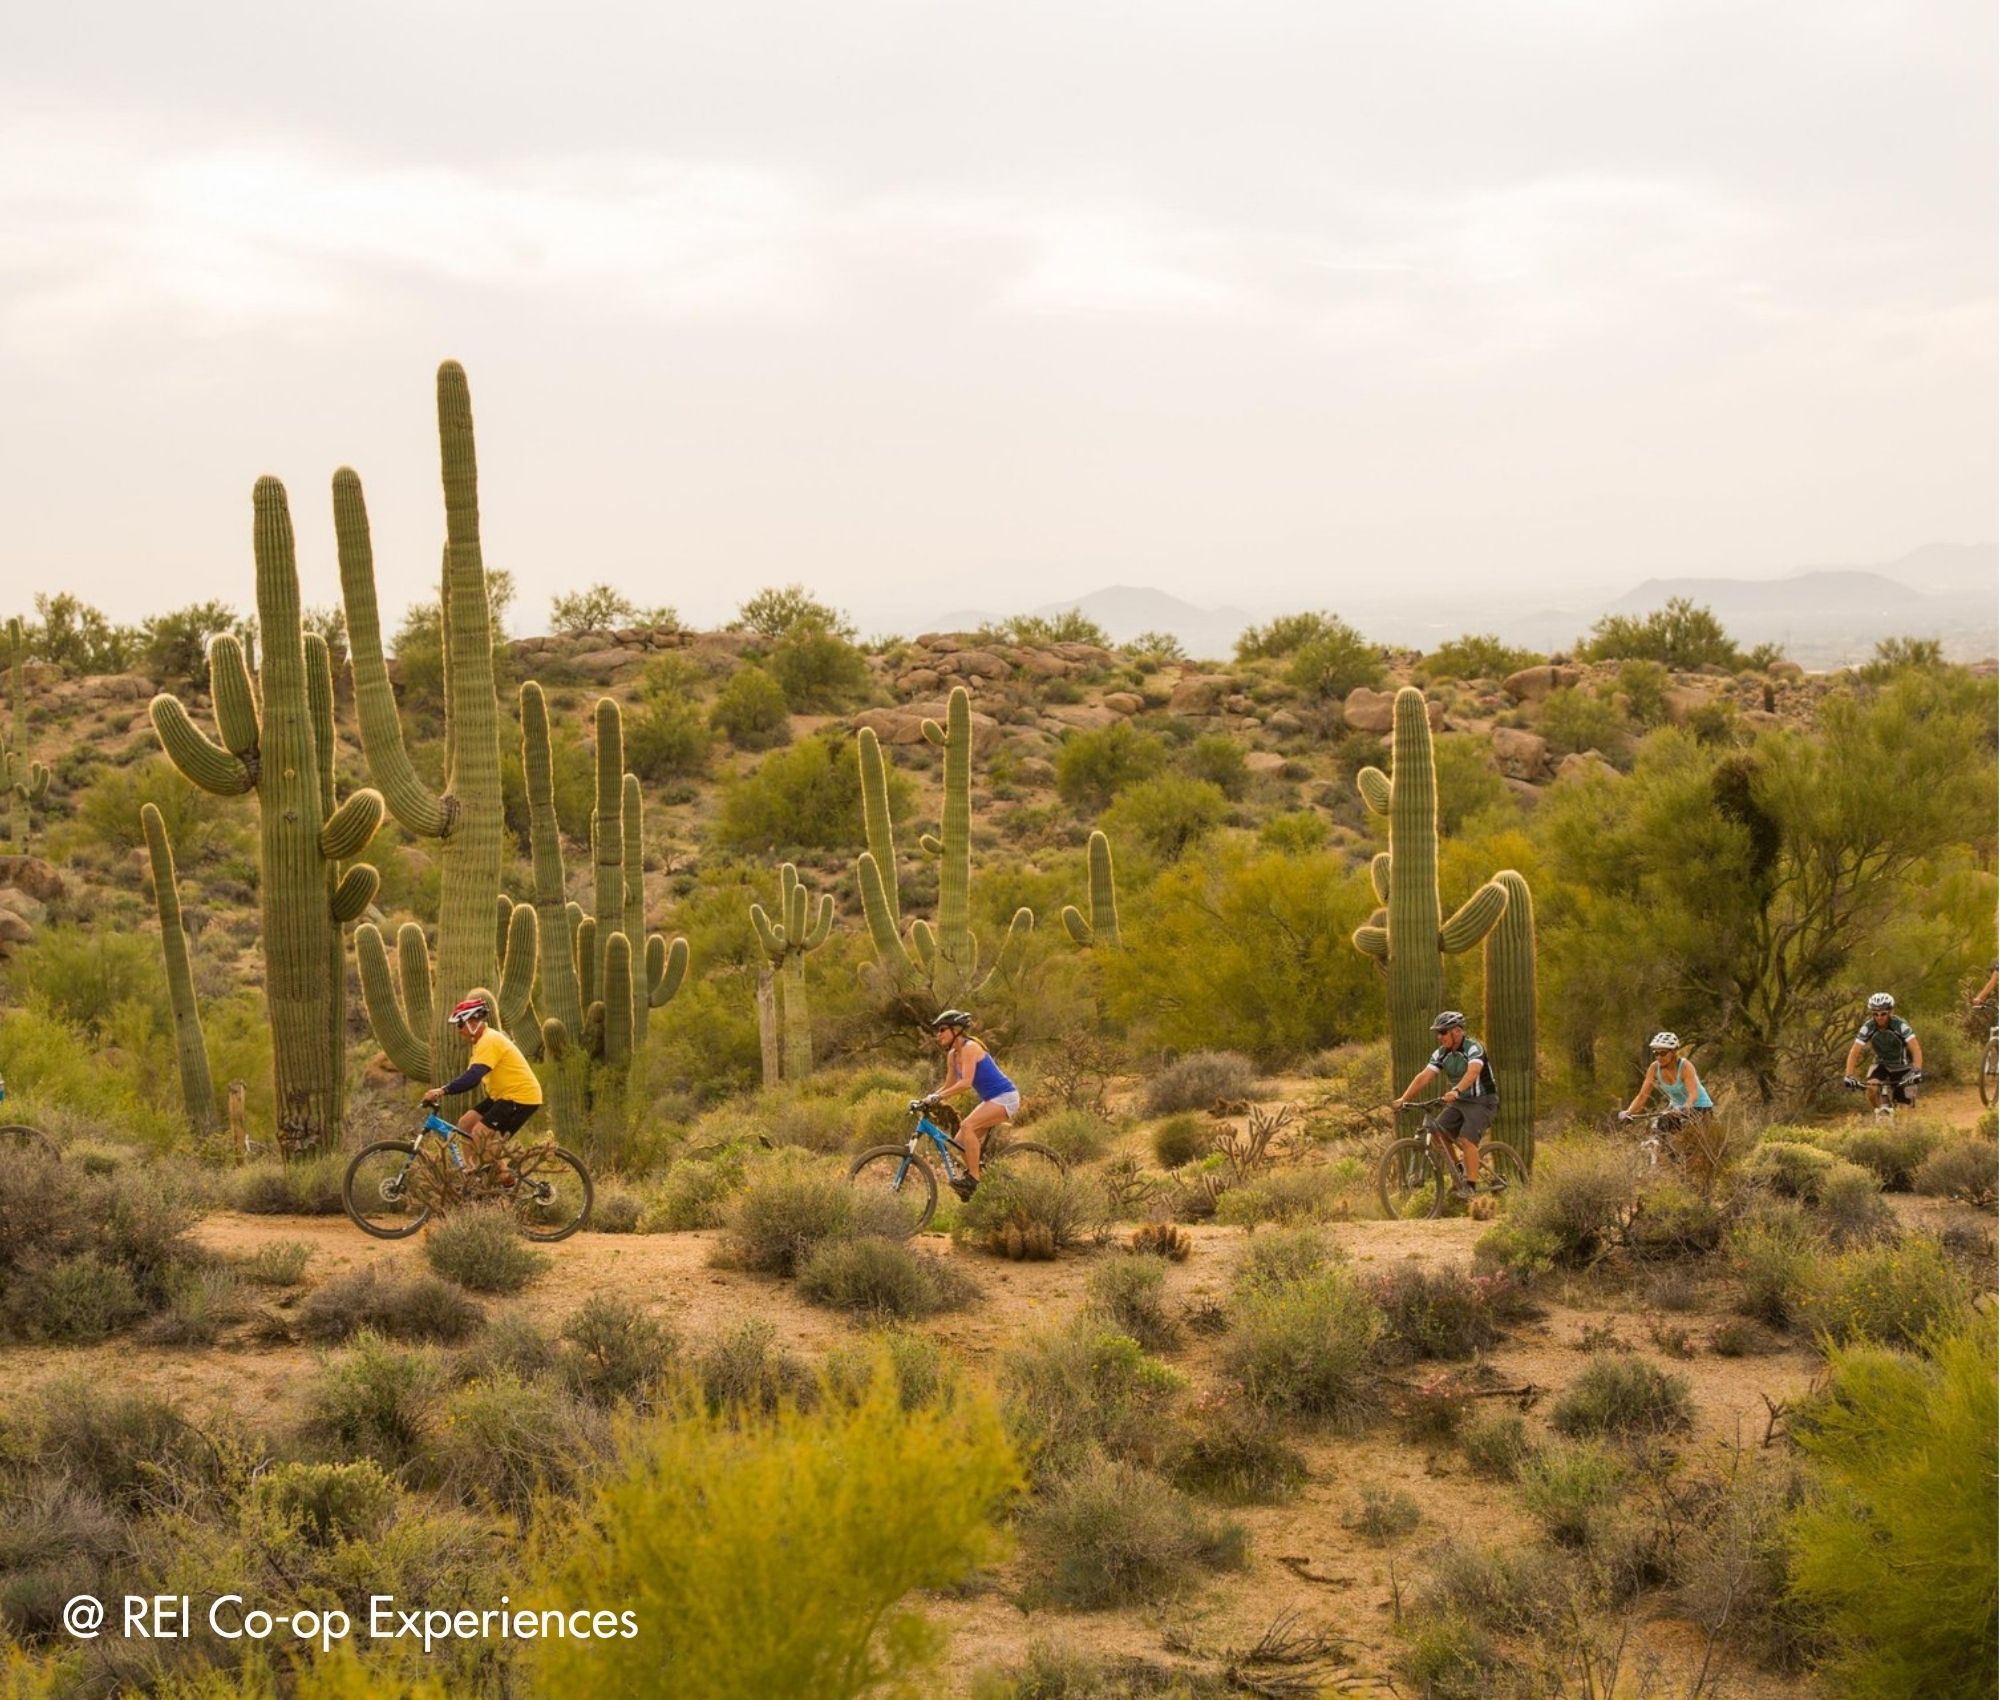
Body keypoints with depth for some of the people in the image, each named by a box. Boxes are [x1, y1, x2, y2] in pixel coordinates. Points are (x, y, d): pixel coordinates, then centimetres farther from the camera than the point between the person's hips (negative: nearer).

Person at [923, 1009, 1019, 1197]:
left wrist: (938, 1097, -32)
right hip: (990, 1100, 10)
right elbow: (949, 1086, 15)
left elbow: (966, 1083, -29)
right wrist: (928, 1099, 1)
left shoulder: (969, 1048, -18)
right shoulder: (952, 1055, 8)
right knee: (961, 1142, 4)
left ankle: (974, 1179, -25)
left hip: (1005, 1097, -10)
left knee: (967, 1126, -27)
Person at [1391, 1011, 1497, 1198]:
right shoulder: (1441, 1054, 0)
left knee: (1467, 1139, -25)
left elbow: (1473, 1071, -39)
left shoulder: (1473, 1048, -20)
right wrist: (1404, 1098, -21)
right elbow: (1424, 1076, -8)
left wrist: (1456, 1091, -57)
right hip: (1458, 1102, 7)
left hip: (1482, 1101, -7)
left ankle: (1471, 1184, -19)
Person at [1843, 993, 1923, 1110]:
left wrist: (1917, 1072, -47)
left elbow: (1916, 1050, -32)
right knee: (1872, 1088, -25)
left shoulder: (1900, 1025, -28)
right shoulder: (1868, 1027, -22)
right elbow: (1854, 1052, -22)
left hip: (1902, 1065, -2)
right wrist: (1849, 1076, -35)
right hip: (1881, 1064, 2)